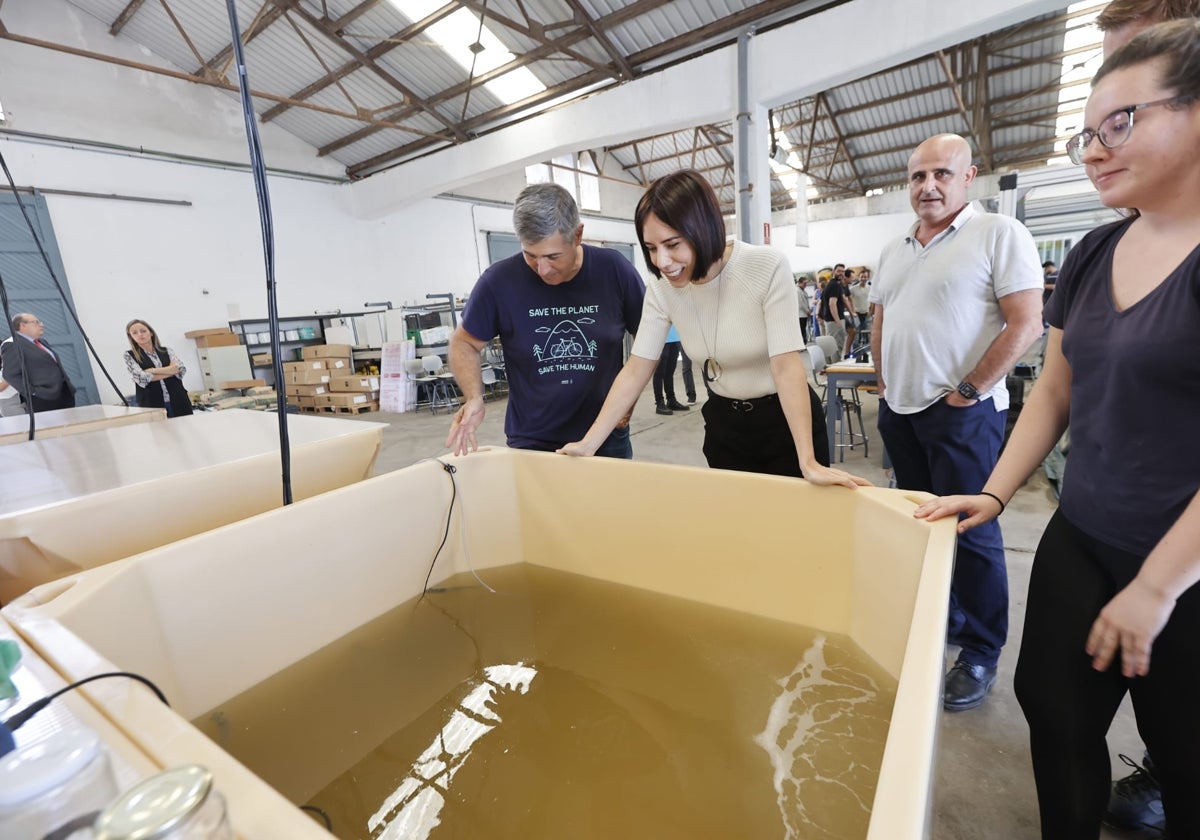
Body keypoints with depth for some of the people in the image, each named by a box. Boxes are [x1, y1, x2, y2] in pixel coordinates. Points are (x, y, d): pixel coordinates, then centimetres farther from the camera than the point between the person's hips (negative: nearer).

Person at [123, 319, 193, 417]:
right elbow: (141, 378, -8)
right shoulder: (129, 355, 6)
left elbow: (181, 369, -4)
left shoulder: (167, 351, 11)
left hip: (178, 401, 2)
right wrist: (171, 370, -3)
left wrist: (153, 371, -10)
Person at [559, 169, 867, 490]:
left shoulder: (768, 268, -23)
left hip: (787, 419, -3)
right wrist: (589, 443, -16)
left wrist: (808, 462, -33)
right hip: (723, 422, 4)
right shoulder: (661, 288, -12)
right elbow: (636, 370, -11)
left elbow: (786, 366, -27)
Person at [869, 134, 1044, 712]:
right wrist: (885, 381, 11)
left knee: (971, 531, 1)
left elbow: (1026, 323, -12)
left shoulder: (999, 234, -6)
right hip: (899, 410, 7)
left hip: (961, 412, -6)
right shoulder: (894, 250, 13)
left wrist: (968, 391, -14)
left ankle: (980, 654, 19)